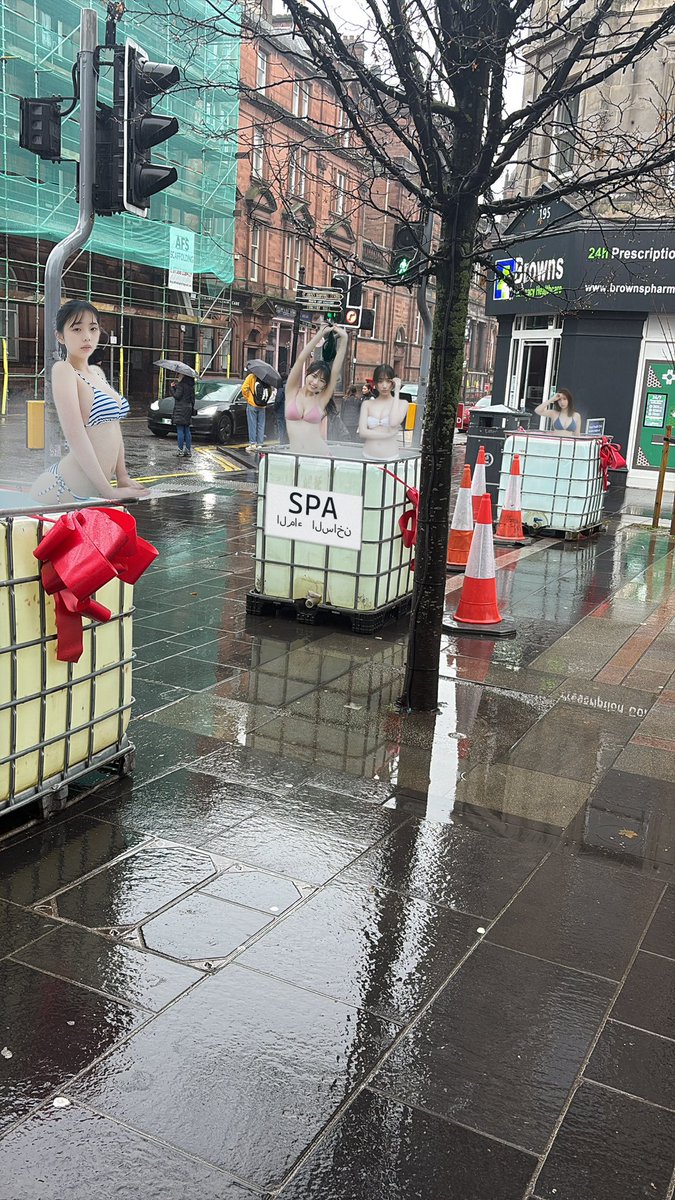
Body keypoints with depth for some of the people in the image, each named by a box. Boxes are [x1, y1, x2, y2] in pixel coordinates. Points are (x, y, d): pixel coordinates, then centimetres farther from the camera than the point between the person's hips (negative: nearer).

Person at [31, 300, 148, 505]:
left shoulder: (97, 372, 16)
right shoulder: (63, 370, -10)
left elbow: (113, 428, 18)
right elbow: (75, 436, -19)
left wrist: (122, 477, 8)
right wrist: (109, 491, -21)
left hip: (92, 490, 9)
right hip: (68, 491, -8)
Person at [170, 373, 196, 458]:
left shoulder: (181, 385, -12)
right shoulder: (190, 386, 12)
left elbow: (177, 396, -15)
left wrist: (172, 388, -3)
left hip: (180, 410, -8)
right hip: (188, 409, 8)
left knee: (180, 431, -5)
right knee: (187, 431, 10)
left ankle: (181, 451, -7)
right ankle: (188, 451, 10)